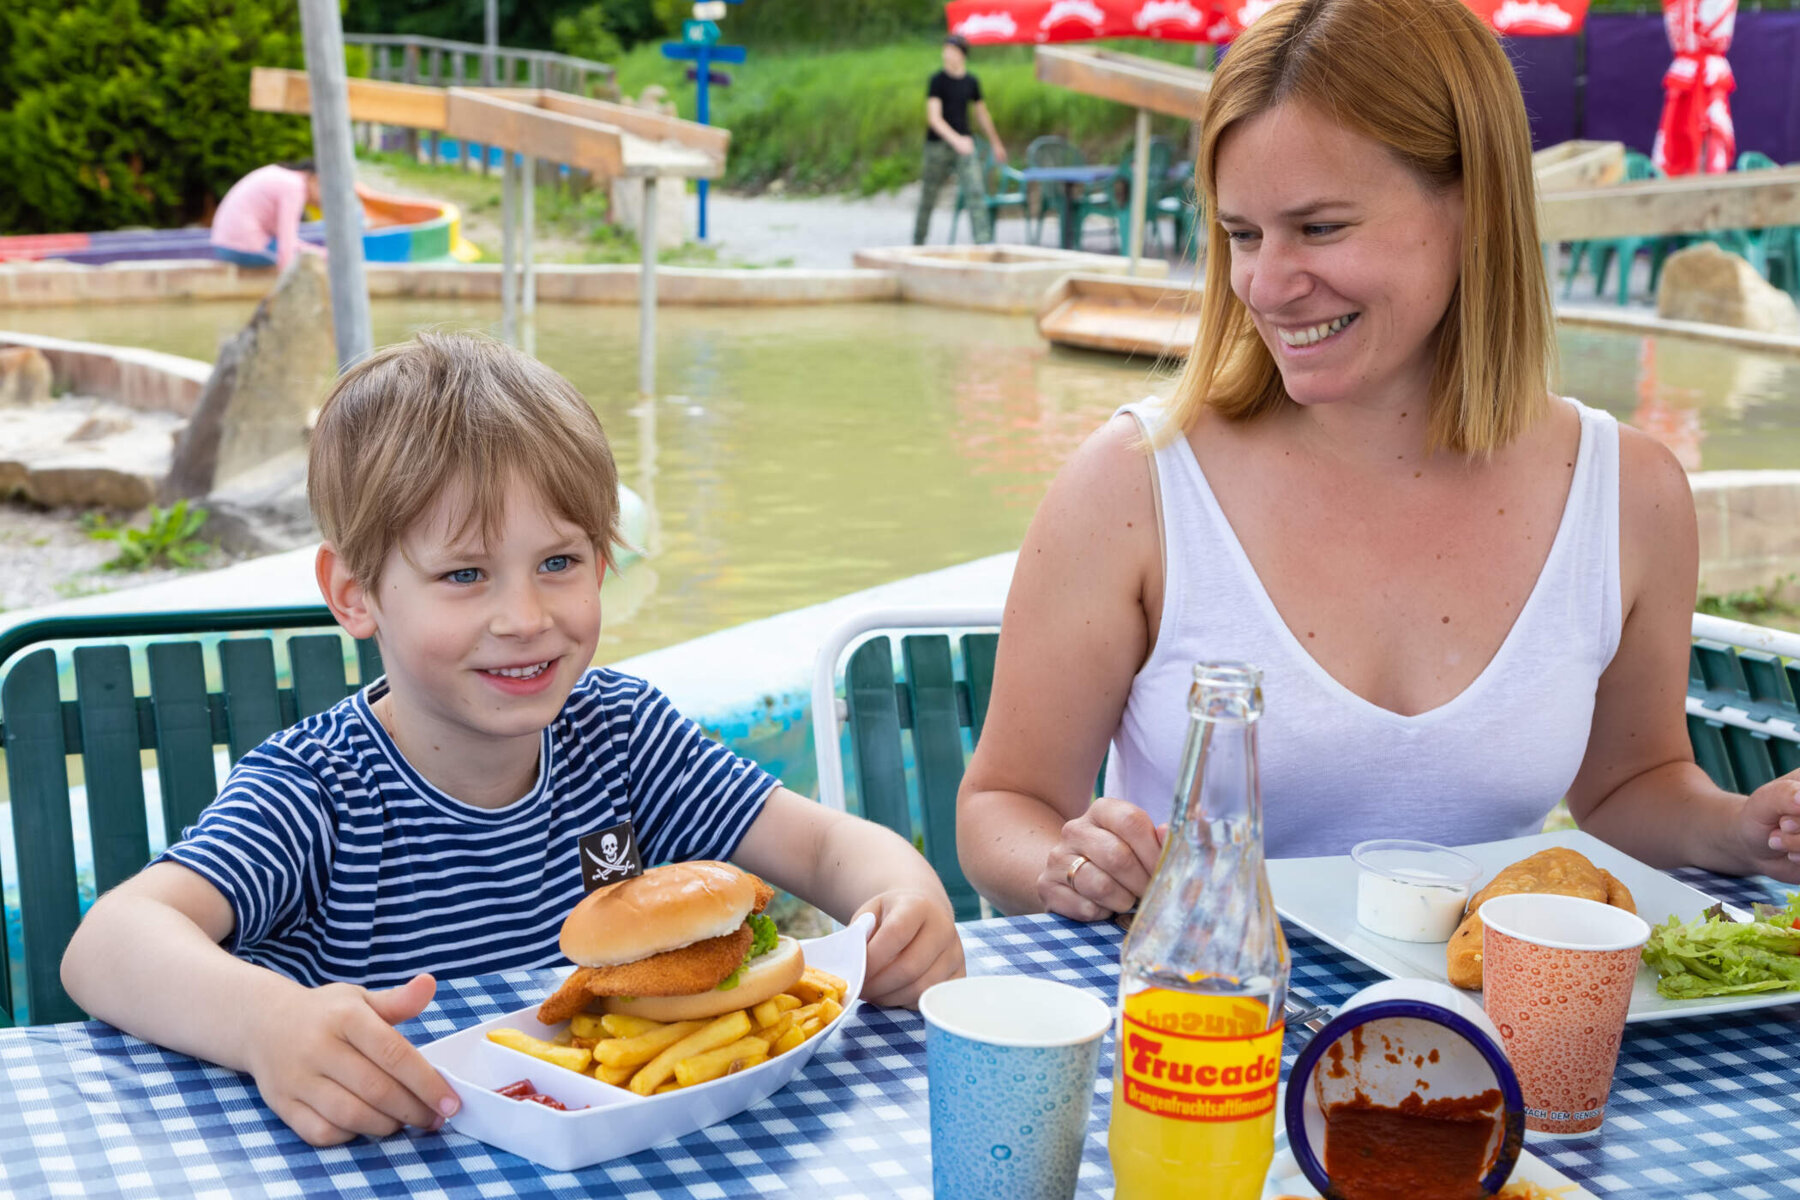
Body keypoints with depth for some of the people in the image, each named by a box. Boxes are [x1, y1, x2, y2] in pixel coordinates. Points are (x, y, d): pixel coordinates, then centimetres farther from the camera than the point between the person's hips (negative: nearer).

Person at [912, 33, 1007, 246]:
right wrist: (955, 139, -30)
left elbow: (982, 114, 21)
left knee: (976, 192, -13)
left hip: (964, 145, 3)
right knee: (928, 199, 4)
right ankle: (917, 244, 21)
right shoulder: (938, 81, -6)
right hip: (938, 145, -3)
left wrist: (996, 144, 29)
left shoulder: (971, 82, 7)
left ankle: (983, 243, -18)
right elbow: (933, 118, -15)